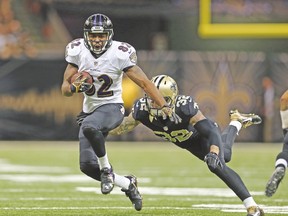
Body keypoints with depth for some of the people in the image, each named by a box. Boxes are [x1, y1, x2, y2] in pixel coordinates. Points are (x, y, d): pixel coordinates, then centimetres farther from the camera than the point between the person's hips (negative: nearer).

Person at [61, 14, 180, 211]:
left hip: (112, 108, -5)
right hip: (90, 110, 5)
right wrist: (75, 87, -27)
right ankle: (128, 184, 21)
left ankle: (106, 169, -16)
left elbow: (144, 82, -13)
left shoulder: (119, 54, -16)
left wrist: (165, 106, -19)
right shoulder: (78, 52, -7)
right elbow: (65, 88, -4)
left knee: (89, 126, -38)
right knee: (87, 165, -1)